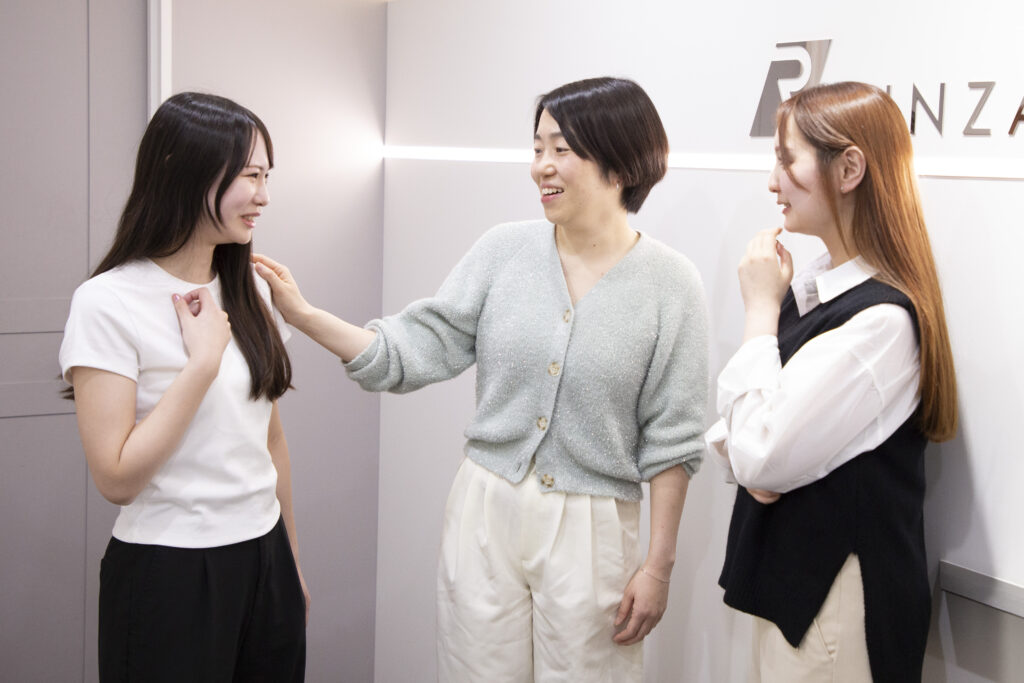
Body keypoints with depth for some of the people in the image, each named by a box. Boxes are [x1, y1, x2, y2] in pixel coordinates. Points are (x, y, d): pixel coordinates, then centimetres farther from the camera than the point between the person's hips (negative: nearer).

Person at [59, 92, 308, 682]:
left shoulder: (250, 291, 6)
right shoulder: (108, 302, -13)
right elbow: (116, 477, -18)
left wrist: (292, 562, 16)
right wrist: (204, 359, -18)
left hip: (264, 564, 6)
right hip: (167, 573, -6)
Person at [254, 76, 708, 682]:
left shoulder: (670, 283, -7)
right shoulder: (505, 251, 0)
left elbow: (671, 440, -5)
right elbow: (414, 351, -1)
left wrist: (659, 567, -4)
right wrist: (303, 315, -11)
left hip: (592, 531, -2)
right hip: (486, 515, 3)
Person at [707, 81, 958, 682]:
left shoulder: (882, 319, -22)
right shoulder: (808, 286, 3)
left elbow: (762, 458, -23)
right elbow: (732, 426, 9)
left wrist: (762, 309, -15)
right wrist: (749, 460, -13)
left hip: (841, 594, -8)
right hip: (789, 572, 8)